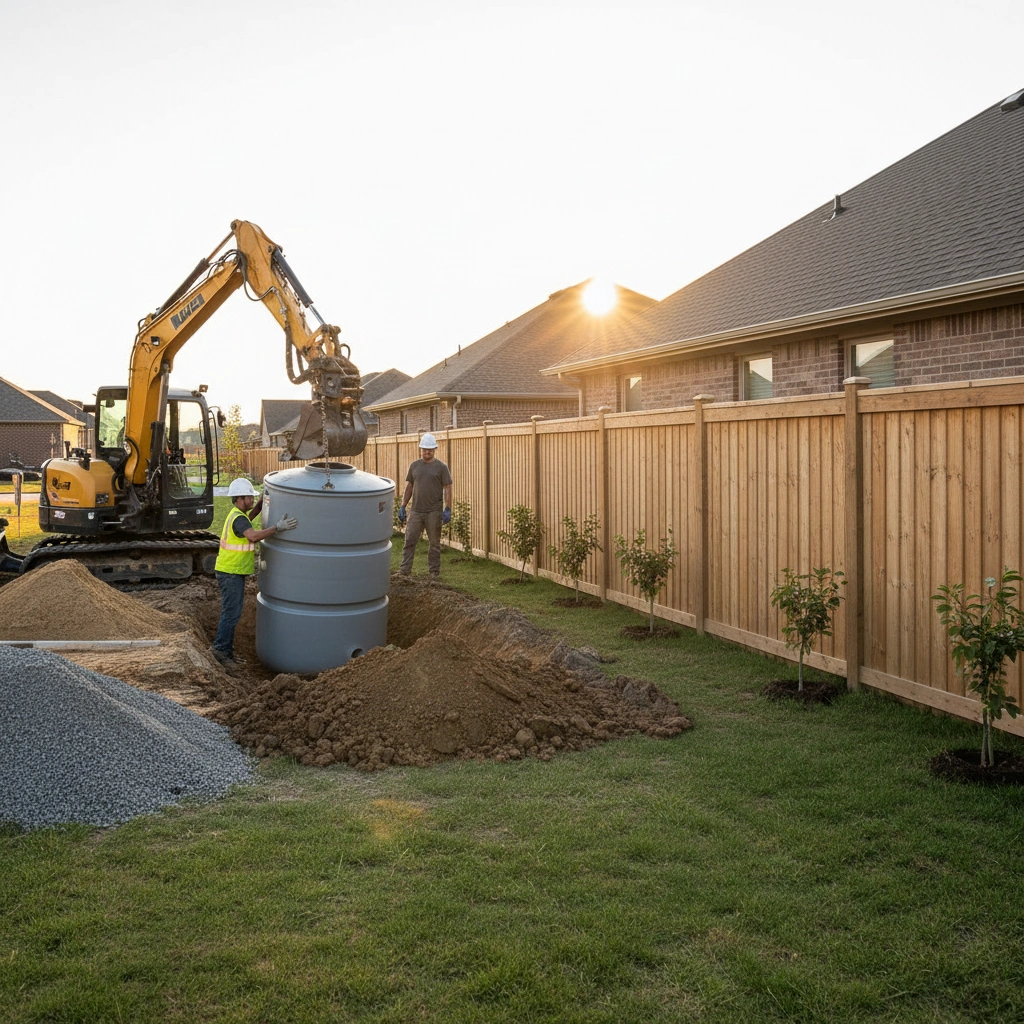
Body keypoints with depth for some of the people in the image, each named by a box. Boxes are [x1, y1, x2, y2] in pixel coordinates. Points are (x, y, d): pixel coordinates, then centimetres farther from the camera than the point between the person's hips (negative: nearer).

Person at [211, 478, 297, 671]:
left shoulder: (238, 514, 11)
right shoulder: (238, 518, -20)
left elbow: (251, 515, 32)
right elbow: (253, 536, -38)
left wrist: (264, 499, 18)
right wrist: (277, 528, -40)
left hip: (234, 573, 10)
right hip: (230, 573, -10)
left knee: (232, 613, 14)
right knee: (231, 613, -6)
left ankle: (226, 652, 20)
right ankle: (220, 650, -2)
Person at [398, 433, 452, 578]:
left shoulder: (441, 467, -1)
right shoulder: (414, 466, 10)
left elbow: (447, 488, -4)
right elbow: (409, 487, 15)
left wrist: (447, 509, -13)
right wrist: (402, 507, 9)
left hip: (434, 512, -3)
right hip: (416, 511, 3)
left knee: (434, 543, 5)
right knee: (409, 541, 0)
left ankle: (434, 572, 13)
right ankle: (405, 571, 4)